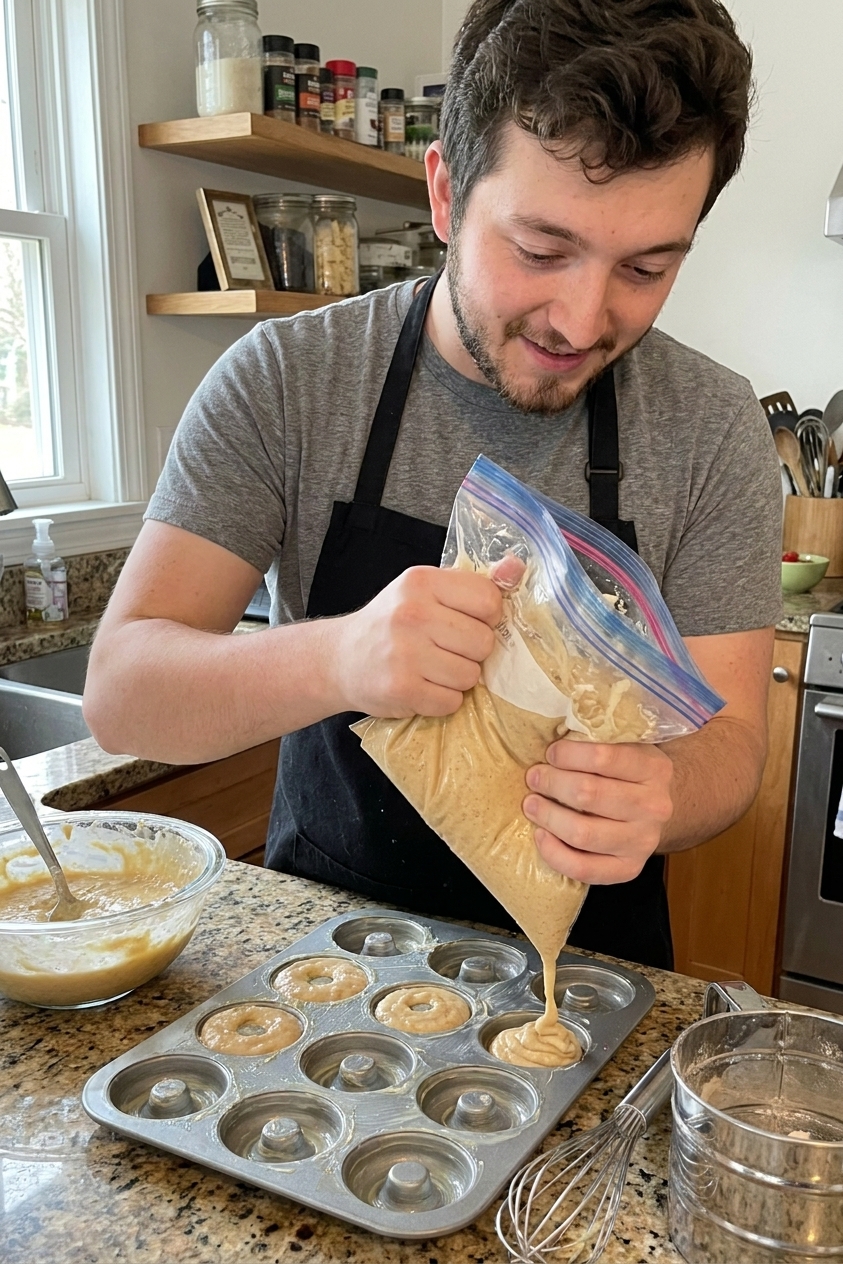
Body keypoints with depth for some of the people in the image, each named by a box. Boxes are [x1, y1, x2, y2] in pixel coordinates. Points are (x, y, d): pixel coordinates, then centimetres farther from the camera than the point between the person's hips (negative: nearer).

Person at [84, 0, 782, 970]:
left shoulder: (713, 428, -11)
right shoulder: (282, 382, -13)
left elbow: (727, 736, -8)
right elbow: (119, 693, -17)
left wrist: (658, 800, -32)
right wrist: (333, 659, -38)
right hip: (324, 921, 1)